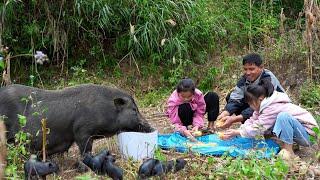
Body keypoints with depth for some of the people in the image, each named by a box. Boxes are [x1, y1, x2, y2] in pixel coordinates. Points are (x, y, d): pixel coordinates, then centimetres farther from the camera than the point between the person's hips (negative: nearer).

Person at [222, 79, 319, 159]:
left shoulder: (272, 108, -25)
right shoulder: (264, 104, 4)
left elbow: (258, 128, -23)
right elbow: (252, 120, 4)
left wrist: (237, 132, -16)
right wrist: (235, 131, -9)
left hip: (307, 132, -9)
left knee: (283, 116, -33)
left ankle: (288, 150, -21)